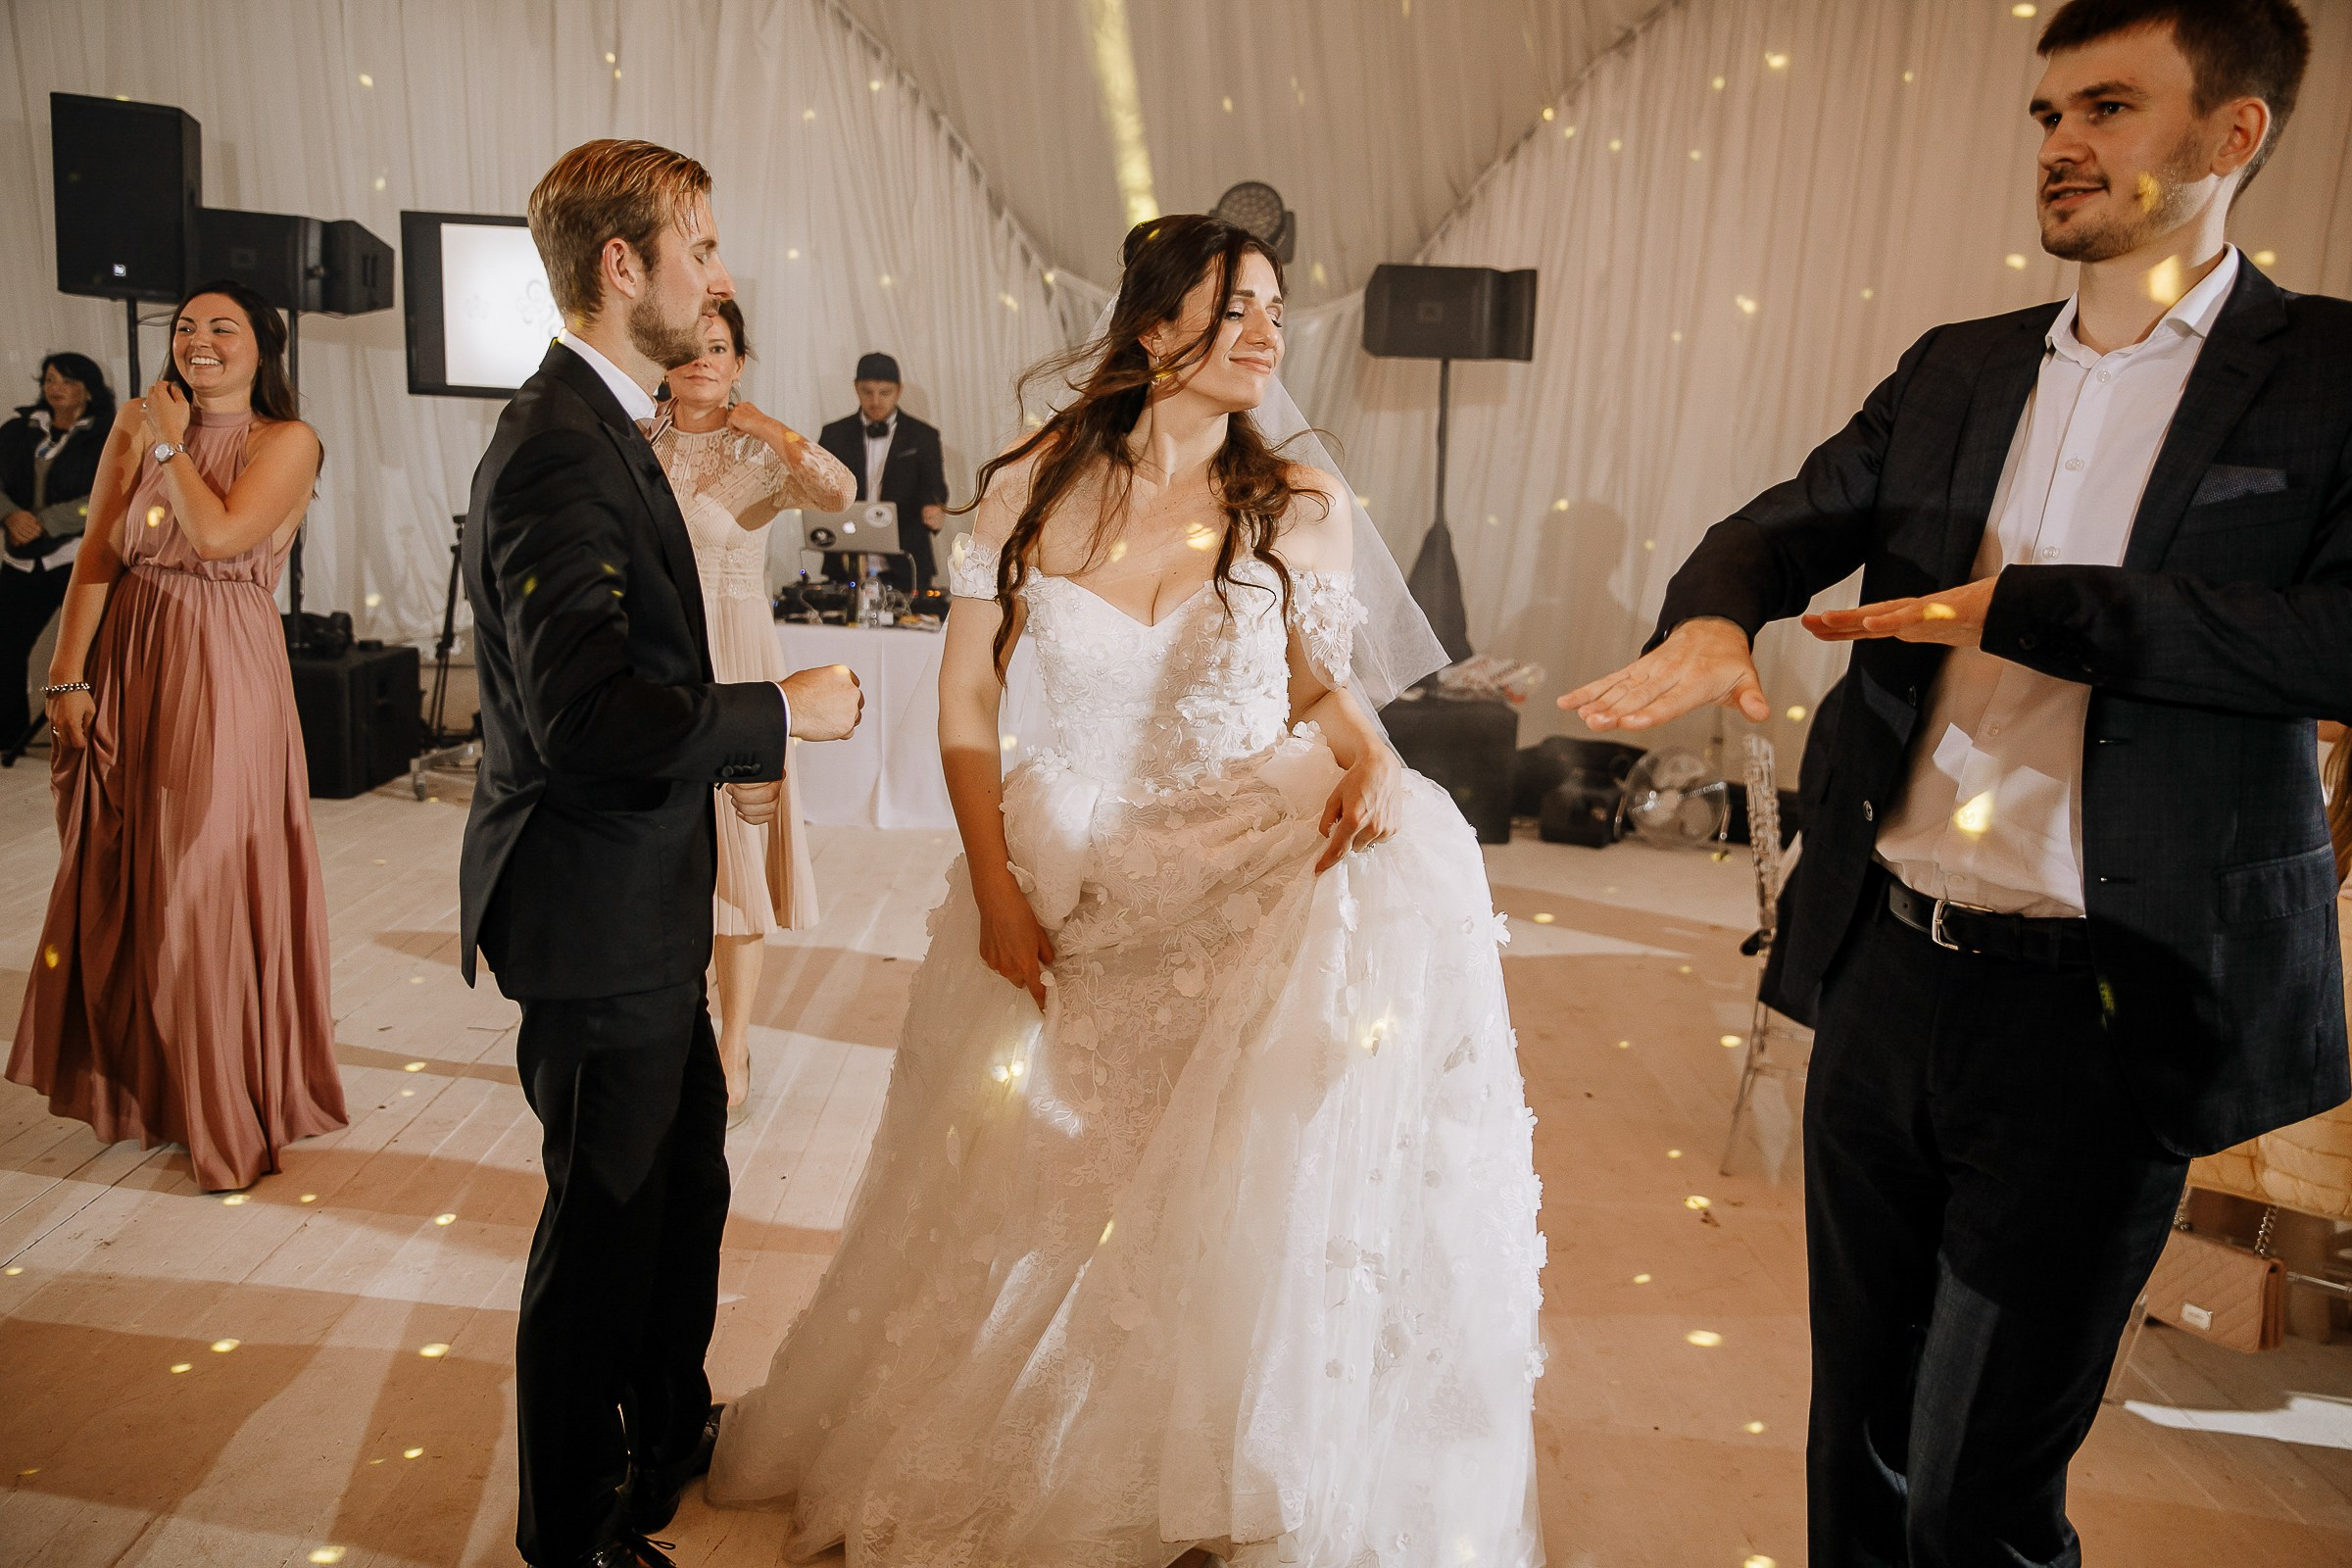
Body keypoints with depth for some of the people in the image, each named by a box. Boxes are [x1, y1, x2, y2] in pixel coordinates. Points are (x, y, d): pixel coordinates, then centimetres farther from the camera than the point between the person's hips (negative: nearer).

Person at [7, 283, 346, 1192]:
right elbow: (98, 553, 2)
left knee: (214, 876, -2)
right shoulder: (137, 422, 7)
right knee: (126, 875, 13)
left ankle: (228, 1106, 12)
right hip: (131, 664, 5)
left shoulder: (287, 441, -4)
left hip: (226, 673, -4)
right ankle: (141, 1077, 32)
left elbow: (219, 535, -19)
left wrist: (171, 444, -6)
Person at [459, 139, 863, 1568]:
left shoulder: (604, 429, 11)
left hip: (641, 896, 10)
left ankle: (670, 1430, 45)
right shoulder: (561, 454, -23)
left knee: (689, 1180, 23)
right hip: (597, 911, -10)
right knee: (608, 1217, 7)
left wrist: (732, 747, 17)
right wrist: (780, 712, -21)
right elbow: (591, 719, -32)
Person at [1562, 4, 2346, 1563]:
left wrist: (2023, 609, -19)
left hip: (2101, 1013, -4)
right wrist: (1715, 613, -13)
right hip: (1888, 970, 5)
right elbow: (1793, 519, 10)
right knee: (1858, 1431, 20)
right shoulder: (1954, 370, 10)